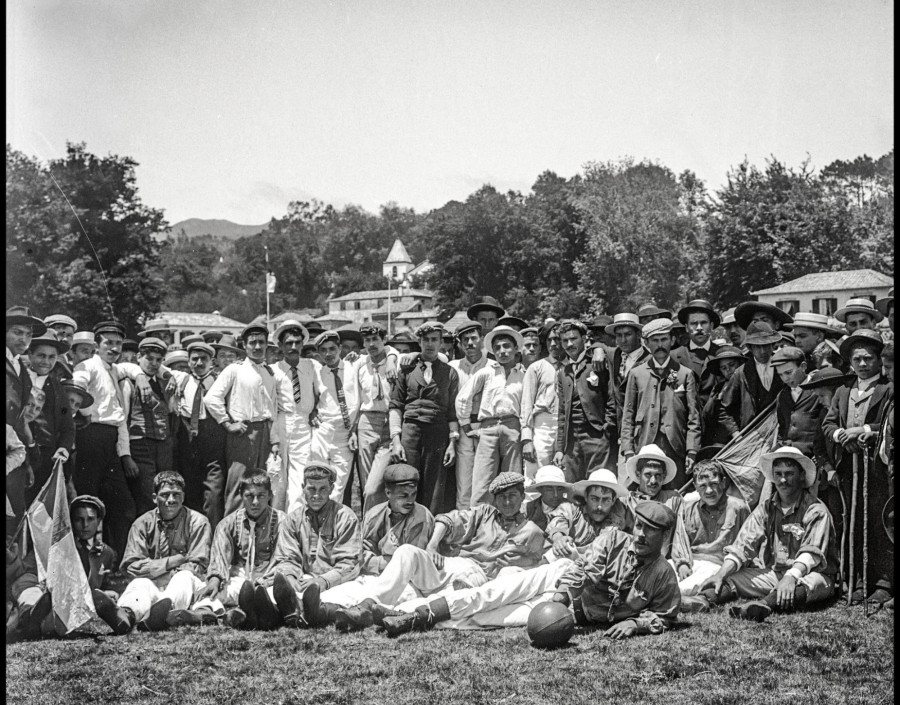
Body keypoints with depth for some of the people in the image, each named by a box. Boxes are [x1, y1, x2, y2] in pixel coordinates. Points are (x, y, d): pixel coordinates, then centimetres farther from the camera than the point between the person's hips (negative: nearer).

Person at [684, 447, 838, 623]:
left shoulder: (815, 510, -6)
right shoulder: (765, 508, 9)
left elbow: (811, 552, -20)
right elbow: (742, 546, 3)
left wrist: (791, 577, -39)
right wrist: (720, 575, -14)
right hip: (773, 573, 5)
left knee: (810, 582, -39)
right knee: (731, 577, -17)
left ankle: (763, 605, -64)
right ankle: (704, 599, -46)